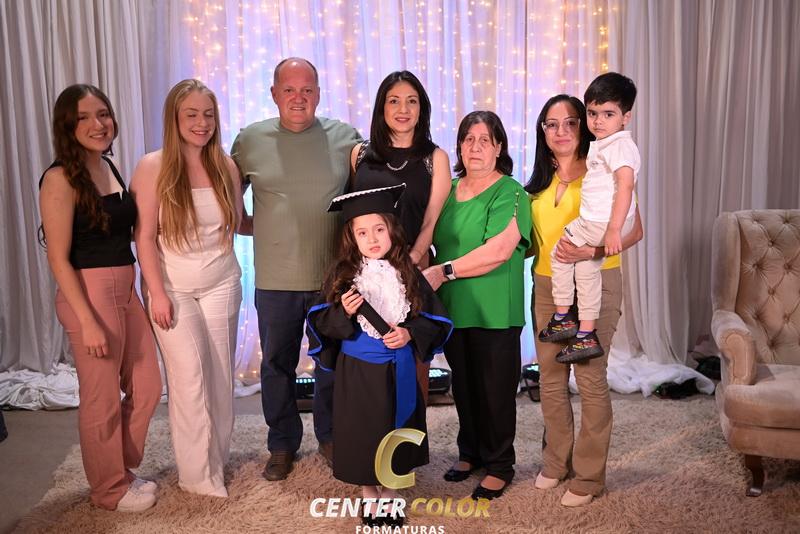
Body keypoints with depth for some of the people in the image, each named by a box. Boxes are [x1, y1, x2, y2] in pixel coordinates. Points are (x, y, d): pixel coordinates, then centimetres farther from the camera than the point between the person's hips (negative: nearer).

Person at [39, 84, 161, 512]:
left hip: (125, 290, 8)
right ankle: (110, 488, 29)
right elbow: (59, 259, -15)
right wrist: (87, 321, -18)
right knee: (102, 399, 8)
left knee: (147, 387, 16)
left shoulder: (109, 167, 9)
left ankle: (121, 469, 38)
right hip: (89, 294, -8)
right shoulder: (60, 179, -14)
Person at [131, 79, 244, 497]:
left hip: (221, 285, 4)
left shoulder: (226, 166, 0)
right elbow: (145, 236, -10)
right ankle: (198, 474, 13)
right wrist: (156, 293, -13)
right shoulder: (153, 167, -10)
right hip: (173, 287, -3)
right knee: (190, 378, -4)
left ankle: (217, 460, 29)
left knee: (220, 376, 11)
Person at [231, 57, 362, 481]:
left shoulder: (345, 138, -1)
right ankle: (282, 444, 31)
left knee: (333, 364, 13)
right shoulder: (250, 140, 1)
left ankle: (330, 437, 34)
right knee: (277, 365, 13)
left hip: (333, 277, 0)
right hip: (275, 279, 1)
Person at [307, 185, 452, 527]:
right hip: (357, 371, -1)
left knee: (395, 427, 13)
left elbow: (433, 317, 1)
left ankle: (389, 488, 35)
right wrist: (343, 313, -25)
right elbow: (323, 324, -7)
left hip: (398, 370, 2)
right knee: (364, 431, 9)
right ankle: (368, 492, 30)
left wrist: (410, 333, -15)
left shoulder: (408, 274, -3)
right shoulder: (341, 275, -7)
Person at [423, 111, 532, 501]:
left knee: (495, 389, 6)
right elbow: (432, 239, 20)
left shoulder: (509, 192, -9)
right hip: (453, 309, 6)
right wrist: (422, 270, 2)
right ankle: (470, 453, 34)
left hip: (494, 312, -5)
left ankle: (498, 466, 23)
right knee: (463, 386, 16)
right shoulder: (448, 189, 10)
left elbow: (498, 250, -21)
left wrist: (443, 272, -19)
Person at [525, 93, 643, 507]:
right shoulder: (541, 181, 13)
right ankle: (557, 461, 29)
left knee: (590, 378, 0)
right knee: (550, 378, 12)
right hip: (546, 286, 6)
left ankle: (589, 475, 14)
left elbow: (634, 230, -14)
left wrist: (591, 251, -28)